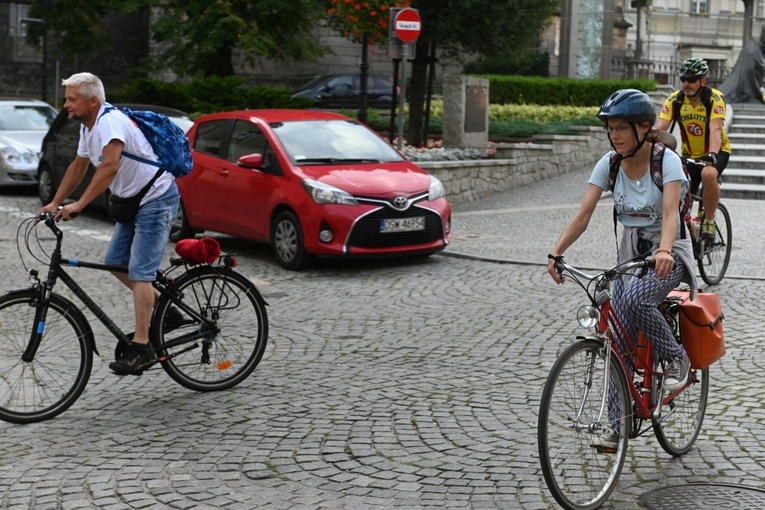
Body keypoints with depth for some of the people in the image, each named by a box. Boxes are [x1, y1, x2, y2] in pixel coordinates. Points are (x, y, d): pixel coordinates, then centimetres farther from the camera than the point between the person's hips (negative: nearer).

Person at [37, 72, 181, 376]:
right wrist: (55, 203, 16)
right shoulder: (88, 126, 8)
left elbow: (110, 166, -37)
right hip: (134, 202, 10)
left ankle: (140, 348, -12)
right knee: (115, 263, 11)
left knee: (139, 272, -13)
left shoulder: (110, 121, -23)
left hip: (157, 200, -10)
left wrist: (78, 205, -38)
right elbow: (78, 166, 20)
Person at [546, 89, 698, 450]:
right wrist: (556, 252, -23)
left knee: (633, 300, -33)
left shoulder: (667, 161, -16)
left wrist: (664, 251, -48)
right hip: (630, 250, 5)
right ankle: (618, 426, 3)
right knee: (619, 336, -5)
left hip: (667, 252, -5)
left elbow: (670, 212, -30)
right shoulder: (608, 164, -4)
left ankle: (676, 358, -6)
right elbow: (583, 215, -10)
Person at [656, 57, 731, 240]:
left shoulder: (715, 98, -20)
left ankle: (709, 221, -18)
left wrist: (712, 155, -50)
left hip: (717, 152, -4)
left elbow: (715, 130, -33)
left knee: (708, 174, -36)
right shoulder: (675, 99, -12)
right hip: (689, 154, 4)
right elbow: (660, 128, -21)